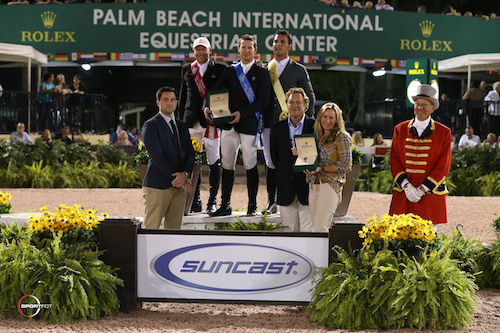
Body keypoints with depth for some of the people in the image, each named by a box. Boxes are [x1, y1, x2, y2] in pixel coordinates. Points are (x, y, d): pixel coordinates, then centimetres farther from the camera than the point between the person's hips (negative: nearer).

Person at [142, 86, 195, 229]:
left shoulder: (182, 126, 19)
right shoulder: (150, 126, -2)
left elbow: (190, 153, 12)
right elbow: (157, 156, -10)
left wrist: (185, 174, -8)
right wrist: (176, 179, -12)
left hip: (179, 185, 6)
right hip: (158, 186, -6)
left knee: (174, 229, 4)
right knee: (151, 229, -8)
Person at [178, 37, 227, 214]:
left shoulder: (220, 69, 5)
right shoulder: (187, 69, 14)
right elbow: (182, 96, 16)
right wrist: (181, 121, 11)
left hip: (212, 121, -2)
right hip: (192, 122, 3)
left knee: (214, 163, -1)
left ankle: (212, 201, 7)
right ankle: (195, 201, 9)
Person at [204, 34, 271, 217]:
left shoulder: (262, 73, 3)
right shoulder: (230, 71, 14)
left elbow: (263, 102, -5)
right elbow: (214, 91, 11)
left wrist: (242, 113, -15)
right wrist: (207, 107, -9)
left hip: (249, 124, -3)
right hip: (228, 124, 3)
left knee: (250, 164, -1)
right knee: (227, 164, 3)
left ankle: (252, 205, 9)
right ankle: (225, 205, 8)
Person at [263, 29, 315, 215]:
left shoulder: (299, 70, 6)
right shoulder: (264, 69, 14)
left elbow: (310, 98, 8)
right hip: (269, 124, 3)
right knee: (270, 164, 4)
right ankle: (271, 202, 13)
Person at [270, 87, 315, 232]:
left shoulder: (315, 126, 0)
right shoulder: (277, 128, 10)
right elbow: (274, 156, 12)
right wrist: (283, 174, 2)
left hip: (308, 187, -3)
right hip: (286, 190, 3)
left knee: (309, 233, -6)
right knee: (288, 232, 5)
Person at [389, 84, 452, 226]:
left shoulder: (444, 132, 3)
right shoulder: (400, 129, 10)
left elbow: (443, 167, -1)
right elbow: (394, 161, 7)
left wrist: (422, 190, -9)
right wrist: (407, 186, -7)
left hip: (430, 193, -2)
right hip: (403, 194, 2)